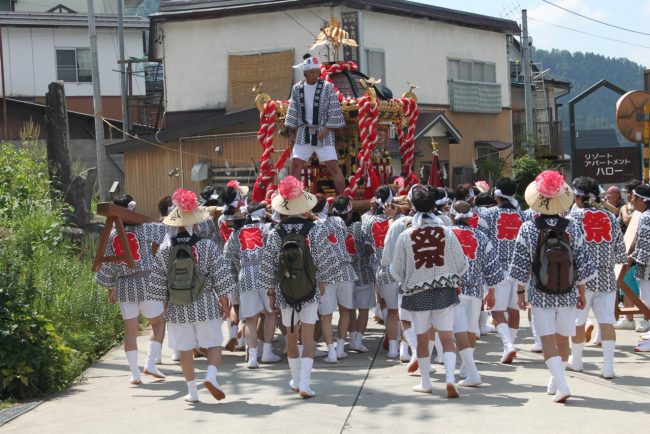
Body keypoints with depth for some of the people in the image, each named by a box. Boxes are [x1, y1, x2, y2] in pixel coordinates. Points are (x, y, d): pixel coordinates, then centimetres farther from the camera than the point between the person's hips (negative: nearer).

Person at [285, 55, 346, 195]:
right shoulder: (297, 89, 6)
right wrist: (291, 133, 7)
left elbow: (334, 111, -5)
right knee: (295, 165, 2)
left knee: (333, 166, -8)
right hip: (303, 133, 4)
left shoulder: (327, 87, -4)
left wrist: (327, 129, -13)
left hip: (323, 133, -4)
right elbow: (293, 112, 11)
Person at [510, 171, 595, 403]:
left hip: (540, 294, -2)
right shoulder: (573, 228, -5)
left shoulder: (527, 229, -8)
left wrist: (521, 292, 6)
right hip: (567, 294, 2)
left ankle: (561, 386, -15)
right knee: (563, 339, 15)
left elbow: (521, 265, -4)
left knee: (548, 339, -1)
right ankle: (555, 382, 29)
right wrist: (581, 292, 10)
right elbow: (582, 264, 0)